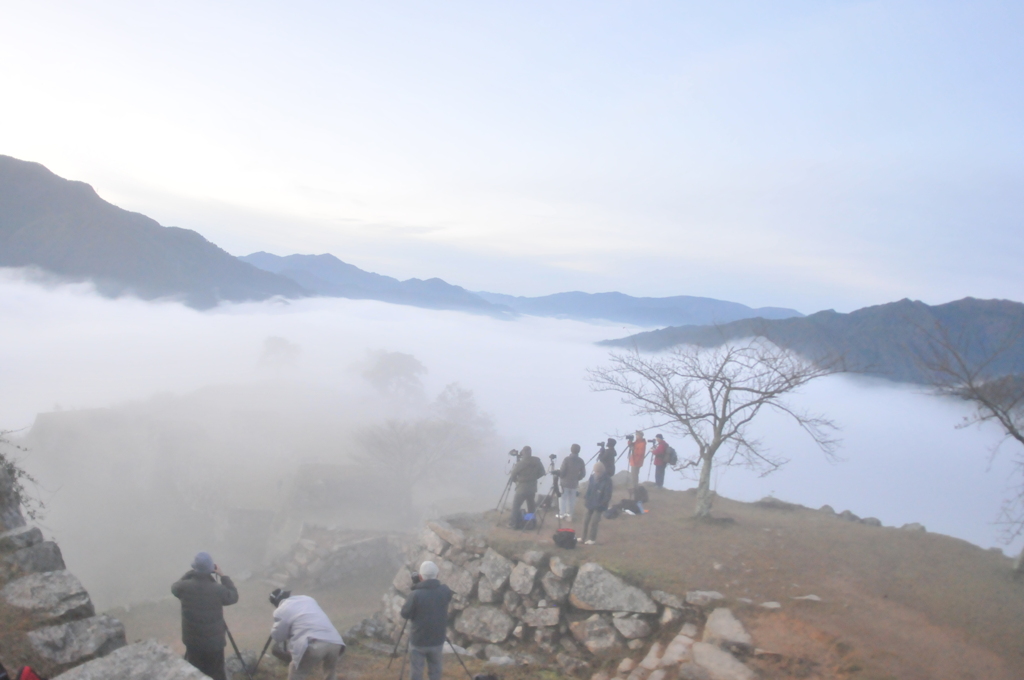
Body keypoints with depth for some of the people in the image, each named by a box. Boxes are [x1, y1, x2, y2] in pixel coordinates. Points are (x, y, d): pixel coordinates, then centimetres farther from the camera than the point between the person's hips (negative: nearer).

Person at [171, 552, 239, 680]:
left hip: (192, 640, 3)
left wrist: (191, 572, 6)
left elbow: (174, 587, 8)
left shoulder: (185, 587, -17)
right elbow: (234, 596, -1)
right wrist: (223, 576, -1)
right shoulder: (218, 590, -22)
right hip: (214, 641, -3)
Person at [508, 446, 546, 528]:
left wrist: (516, 480, 14)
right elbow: (542, 473, 5)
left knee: (516, 506, 3)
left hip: (522, 488, -5)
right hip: (532, 488, 5)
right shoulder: (537, 462, -2)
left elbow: (513, 474, -7)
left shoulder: (521, 463, -16)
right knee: (531, 506, 18)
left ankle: (514, 524, 0)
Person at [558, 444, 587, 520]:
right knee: (572, 499, 12)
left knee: (564, 498, 8)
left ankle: (563, 514, 9)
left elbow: (562, 471, -16)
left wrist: (559, 474, 6)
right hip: (574, 483, 4)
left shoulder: (567, 459, -17)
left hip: (565, 482, -4)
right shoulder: (581, 461, -4)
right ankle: (570, 514, 17)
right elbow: (583, 474, 1)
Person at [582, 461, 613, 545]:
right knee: (586, 521, 13)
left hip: (598, 506, -6)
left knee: (593, 523, -6)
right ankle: (585, 538, 26)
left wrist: (601, 504, -17)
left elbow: (607, 495, -15)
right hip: (590, 504, 6)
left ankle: (591, 539, 9)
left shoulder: (607, 480, -17)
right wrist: (585, 498, 2)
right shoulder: (592, 477, -1)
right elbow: (588, 489, 11)